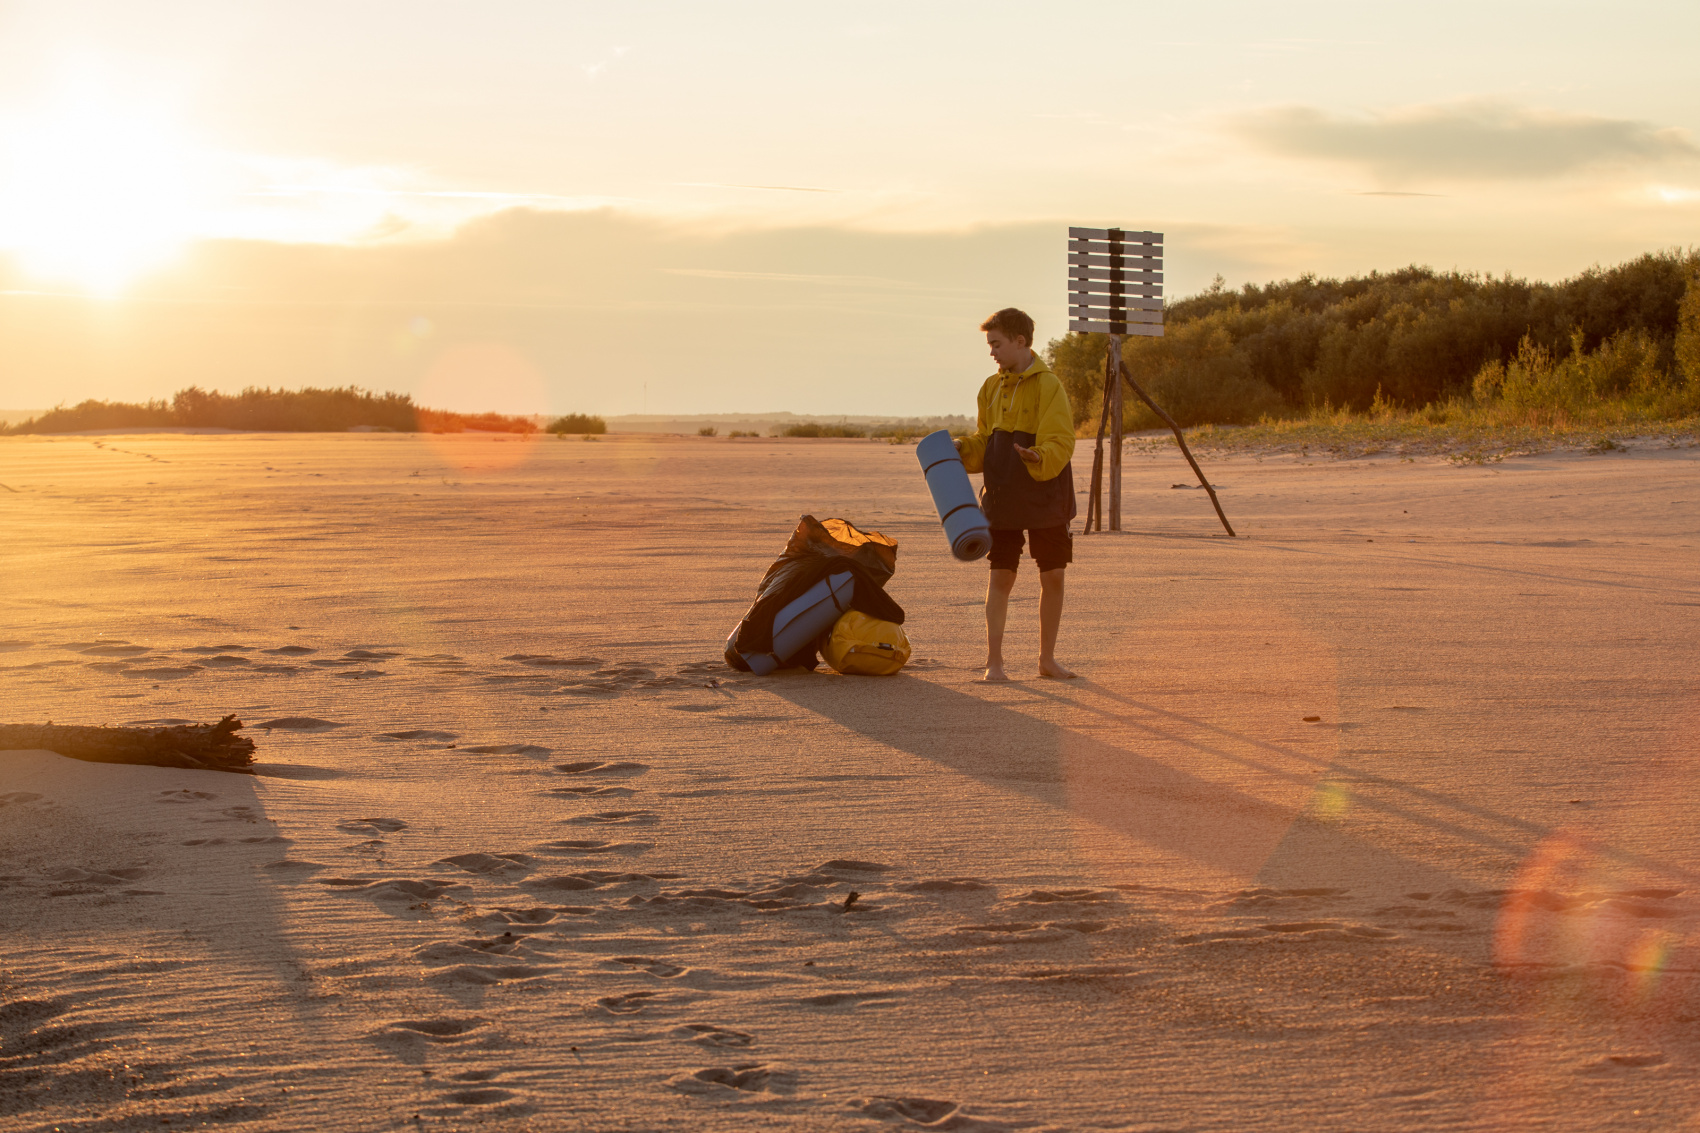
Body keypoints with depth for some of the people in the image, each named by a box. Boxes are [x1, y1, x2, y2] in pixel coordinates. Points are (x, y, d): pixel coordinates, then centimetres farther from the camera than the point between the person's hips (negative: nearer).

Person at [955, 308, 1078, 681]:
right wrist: (962, 448, -1)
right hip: (1001, 497, 3)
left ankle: (1047, 658, 17)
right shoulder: (992, 387, 9)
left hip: (1045, 497, -3)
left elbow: (1060, 442, -16)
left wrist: (1039, 458, -35)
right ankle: (994, 661, 2)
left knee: (1053, 576, 4)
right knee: (1001, 577, -1)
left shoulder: (1048, 385, -9)